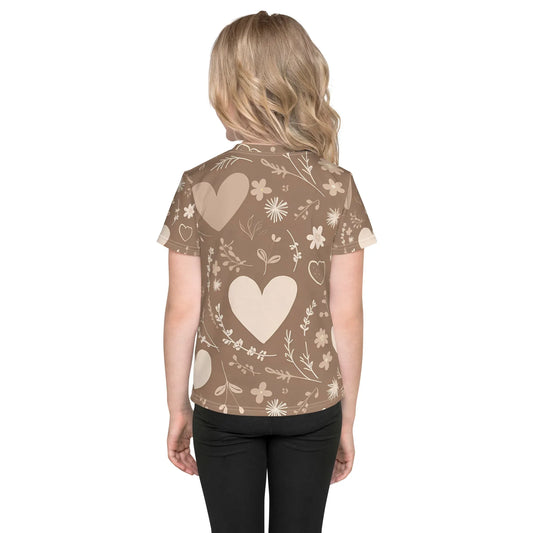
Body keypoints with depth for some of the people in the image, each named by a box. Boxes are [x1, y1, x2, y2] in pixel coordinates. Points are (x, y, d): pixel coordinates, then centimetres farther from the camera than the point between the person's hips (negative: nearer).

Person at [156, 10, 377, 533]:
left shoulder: (198, 186, -10)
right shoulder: (336, 186, -9)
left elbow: (182, 314, -7)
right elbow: (347, 319, -7)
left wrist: (177, 410, 7)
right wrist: (347, 420, 6)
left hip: (223, 407, 0)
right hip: (312, 409, 1)